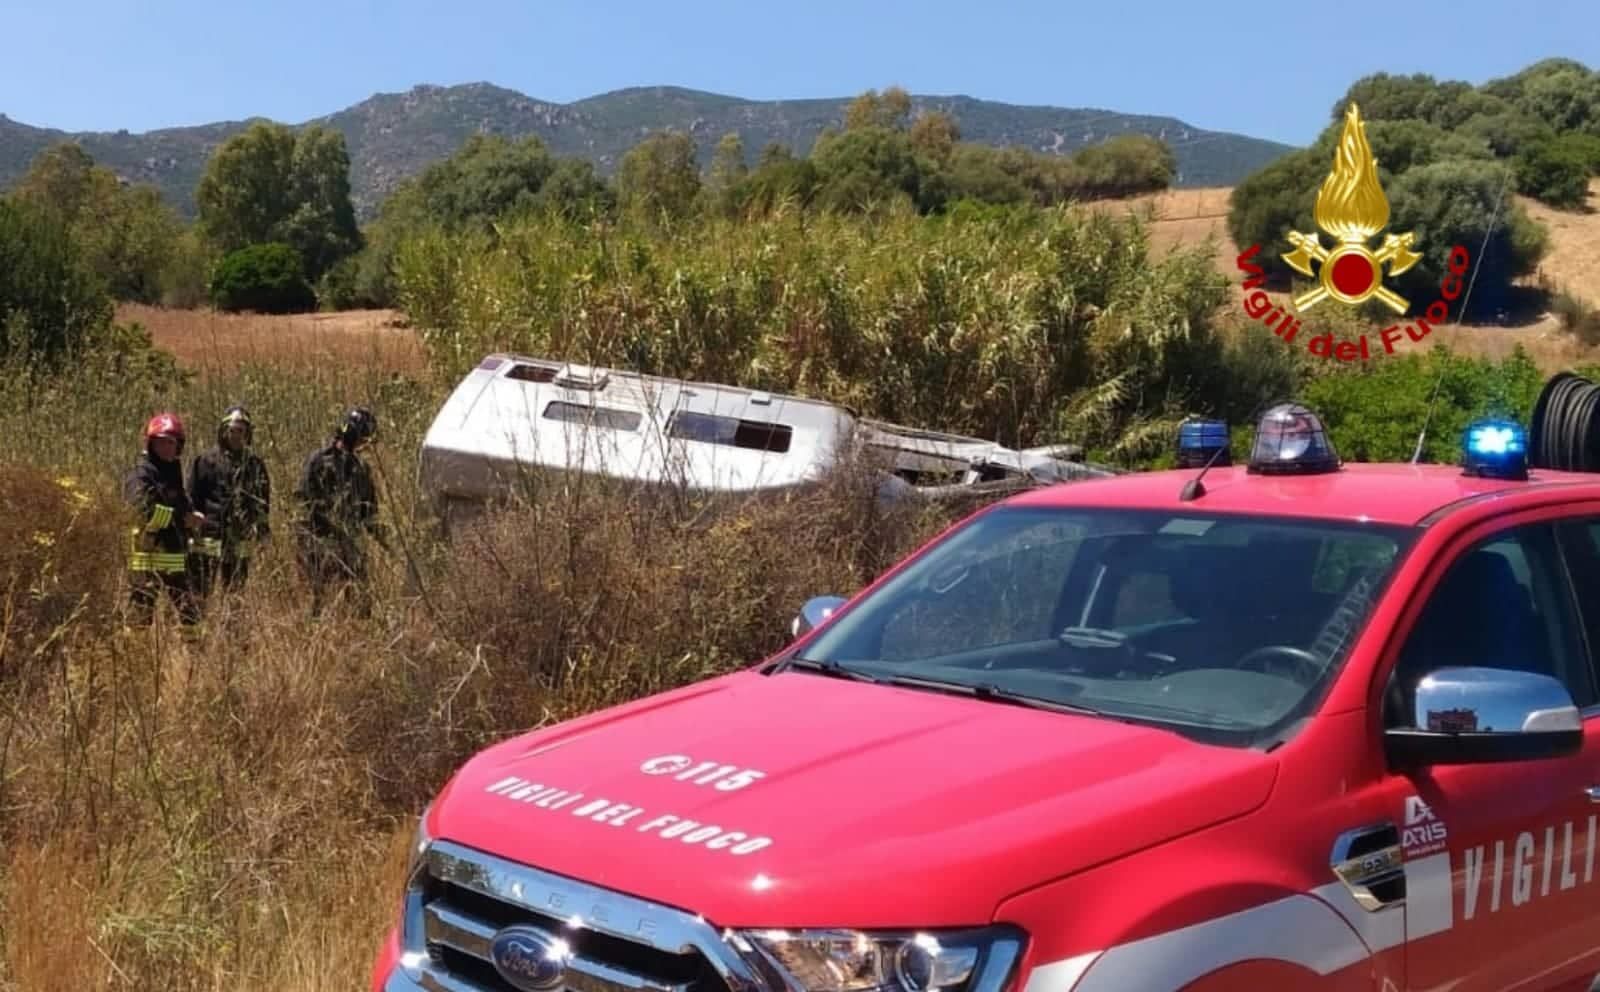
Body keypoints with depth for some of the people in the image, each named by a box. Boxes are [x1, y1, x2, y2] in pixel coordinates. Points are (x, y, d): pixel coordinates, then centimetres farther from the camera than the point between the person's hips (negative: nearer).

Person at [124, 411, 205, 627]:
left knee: (191, 616, 10)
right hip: (148, 561, -8)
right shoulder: (141, 476, -8)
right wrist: (182, 518, -17)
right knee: (142, 619, -5)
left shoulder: (173, 473, 19)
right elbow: (146, 512, -23)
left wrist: (193, 517, 6)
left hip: (176, 560, 8)